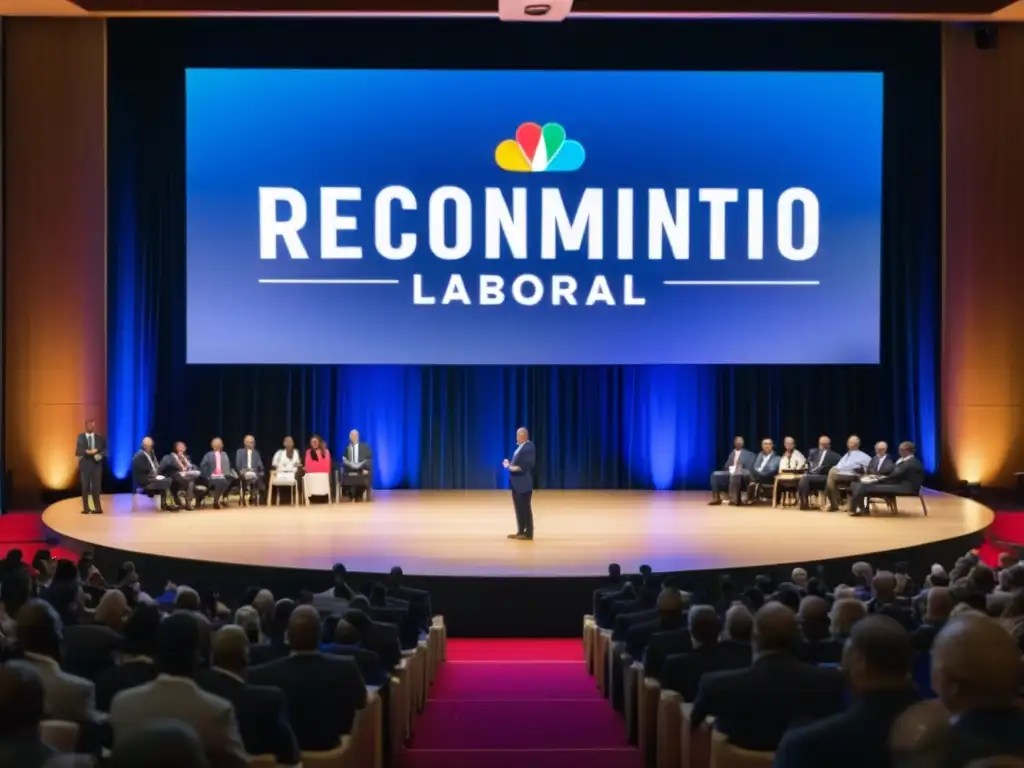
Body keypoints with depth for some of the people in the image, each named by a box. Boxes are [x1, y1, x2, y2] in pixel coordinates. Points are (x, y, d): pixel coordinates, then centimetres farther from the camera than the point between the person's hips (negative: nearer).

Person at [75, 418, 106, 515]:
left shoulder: (100, 438, 7)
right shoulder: (81, 437, 3)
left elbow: (104, 450, 2)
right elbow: (78, 452, -5)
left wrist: (100, 455, -18)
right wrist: (87, 452, -19)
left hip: (96, 464, 0)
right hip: (85, 464, 0)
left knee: (96, 487, 0)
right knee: (85, 487, 4)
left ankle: (98, 508, 2)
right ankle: (86, 508, 8)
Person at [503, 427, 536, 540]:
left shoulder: (528, 447, -18)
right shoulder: (521, 446, 11)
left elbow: (525, 466, -24)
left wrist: (512, 467, -16)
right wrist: (510, 465, 5)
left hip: (524, 483, -10)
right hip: (517, 483, 10)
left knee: (525, 508, -3)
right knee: (519, 507, 14)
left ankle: (528, 534, 3)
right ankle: (521, 532, 22)